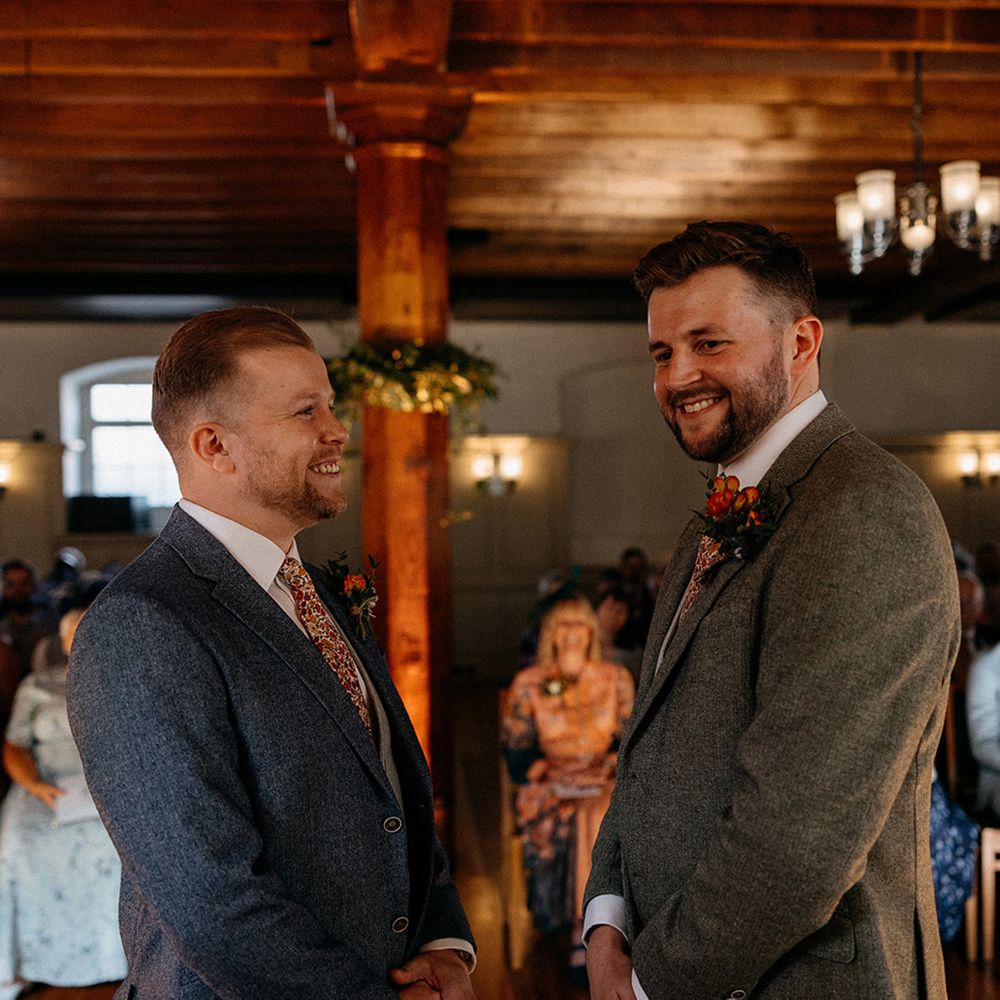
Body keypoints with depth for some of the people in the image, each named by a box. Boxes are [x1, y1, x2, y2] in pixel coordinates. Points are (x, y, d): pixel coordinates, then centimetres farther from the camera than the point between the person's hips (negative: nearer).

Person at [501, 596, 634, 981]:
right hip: (548, 782, 0)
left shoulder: (616, 679, 8)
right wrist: (549, 772, -13)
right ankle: (589, 930, -16)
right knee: (589, 820, -33)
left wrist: (610, 764, -10)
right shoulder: (528, 683, 3)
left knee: (597, 815, -34)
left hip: (604, 780, 1)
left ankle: (583, 934, -27)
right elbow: (516, 749, 3)